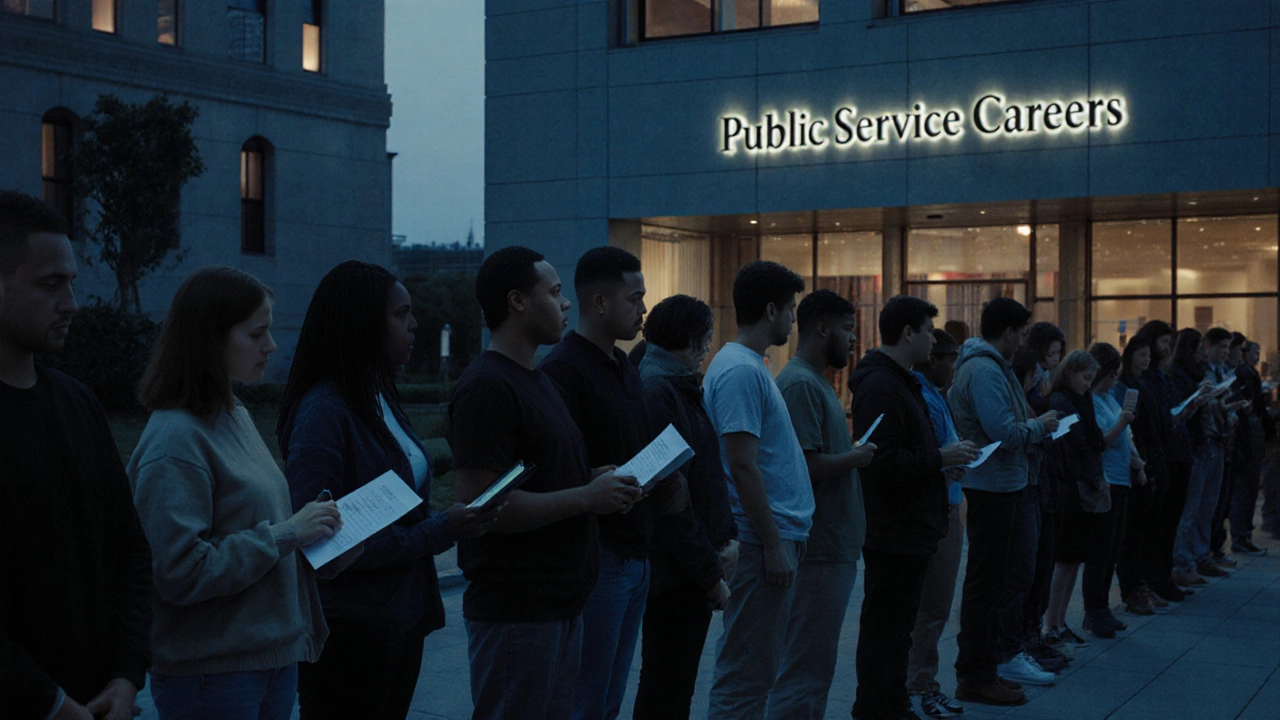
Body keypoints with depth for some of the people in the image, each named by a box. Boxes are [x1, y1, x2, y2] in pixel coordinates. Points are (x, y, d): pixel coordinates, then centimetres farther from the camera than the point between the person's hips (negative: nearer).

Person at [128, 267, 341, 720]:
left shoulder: (236, 417, 10)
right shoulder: (174, 438, -18)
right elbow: (181, 573, -23)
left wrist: (317, 537, 1)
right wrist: (286, 534, -19)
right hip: (211, 675, -8)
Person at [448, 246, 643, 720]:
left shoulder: (541, 381, 17)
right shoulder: (486, 387, -15)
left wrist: (598, 484, 7)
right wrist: (587, 497, -18)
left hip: (560, 604, 10)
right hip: (515, 610, -10)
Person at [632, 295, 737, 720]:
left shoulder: (683, 388, 14)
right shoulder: (656, 389, -18)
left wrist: (727, 537, 1)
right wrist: (710, 573, -18)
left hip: (691, 574, 10)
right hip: (674, 573, -10)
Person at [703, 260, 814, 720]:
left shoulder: (751, 366, 16)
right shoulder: (740, 371, -16)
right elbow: (743, 466, -21)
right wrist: (773, 544, -20)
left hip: (777, 536, 10)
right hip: (762, 541, -10)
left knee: (758, 669, 15)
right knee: (746, 674, -5)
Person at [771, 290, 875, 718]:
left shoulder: (818, 382, 18)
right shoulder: (800, 384, -15)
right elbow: (806, 466, -23)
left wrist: (855, 455, 7)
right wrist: (856, 458, -9)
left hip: (835, 549, 10)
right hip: (820, 550, -10)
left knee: (814, 668, 16)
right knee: (806, 671, -4)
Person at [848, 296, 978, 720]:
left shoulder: (901, 382, 17)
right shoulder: (880, 387, -18)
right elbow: (884, 461, -26)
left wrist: (942, 463, 13)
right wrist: (940, 458, -17)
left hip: (910, 530, 11)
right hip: (893, 533, -11)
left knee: (898, 626, 17)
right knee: (885, 629, -3)